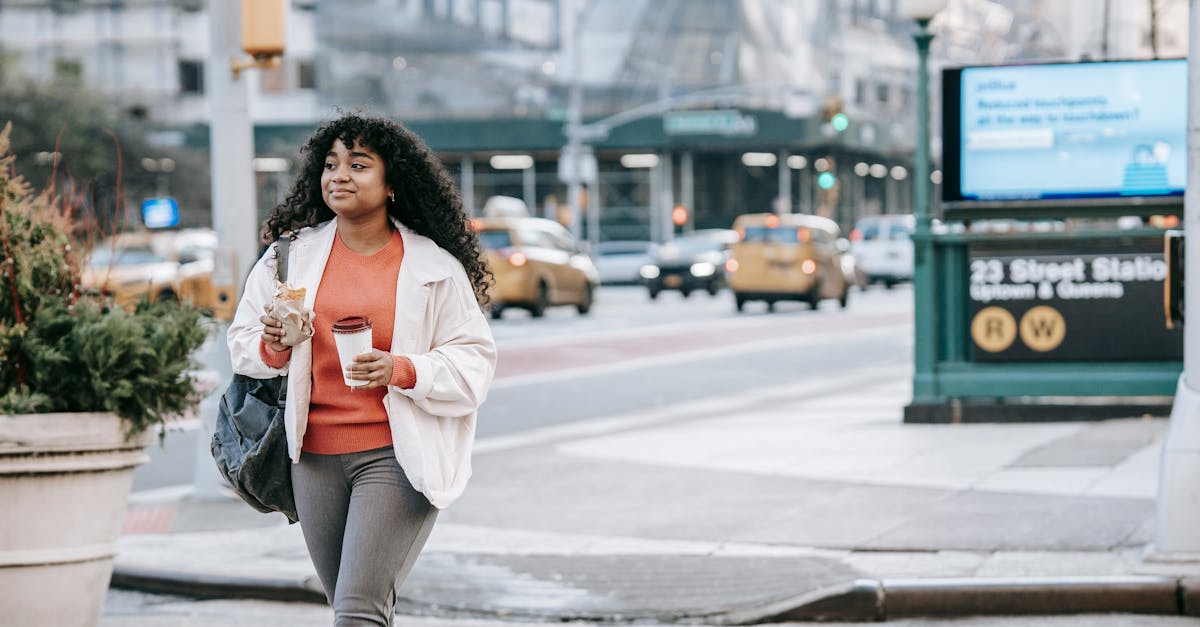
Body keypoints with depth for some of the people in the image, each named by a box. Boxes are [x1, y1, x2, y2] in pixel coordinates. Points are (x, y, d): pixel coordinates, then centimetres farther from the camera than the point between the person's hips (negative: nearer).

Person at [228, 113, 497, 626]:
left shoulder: (435, 267, 0)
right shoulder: (293, 254, 8)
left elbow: (474, 361, -1)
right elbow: (242, 342, 13)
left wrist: (403, 371, -17)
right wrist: (273, 348, -10)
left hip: (396, 456, -4)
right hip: (316, 458, 4)